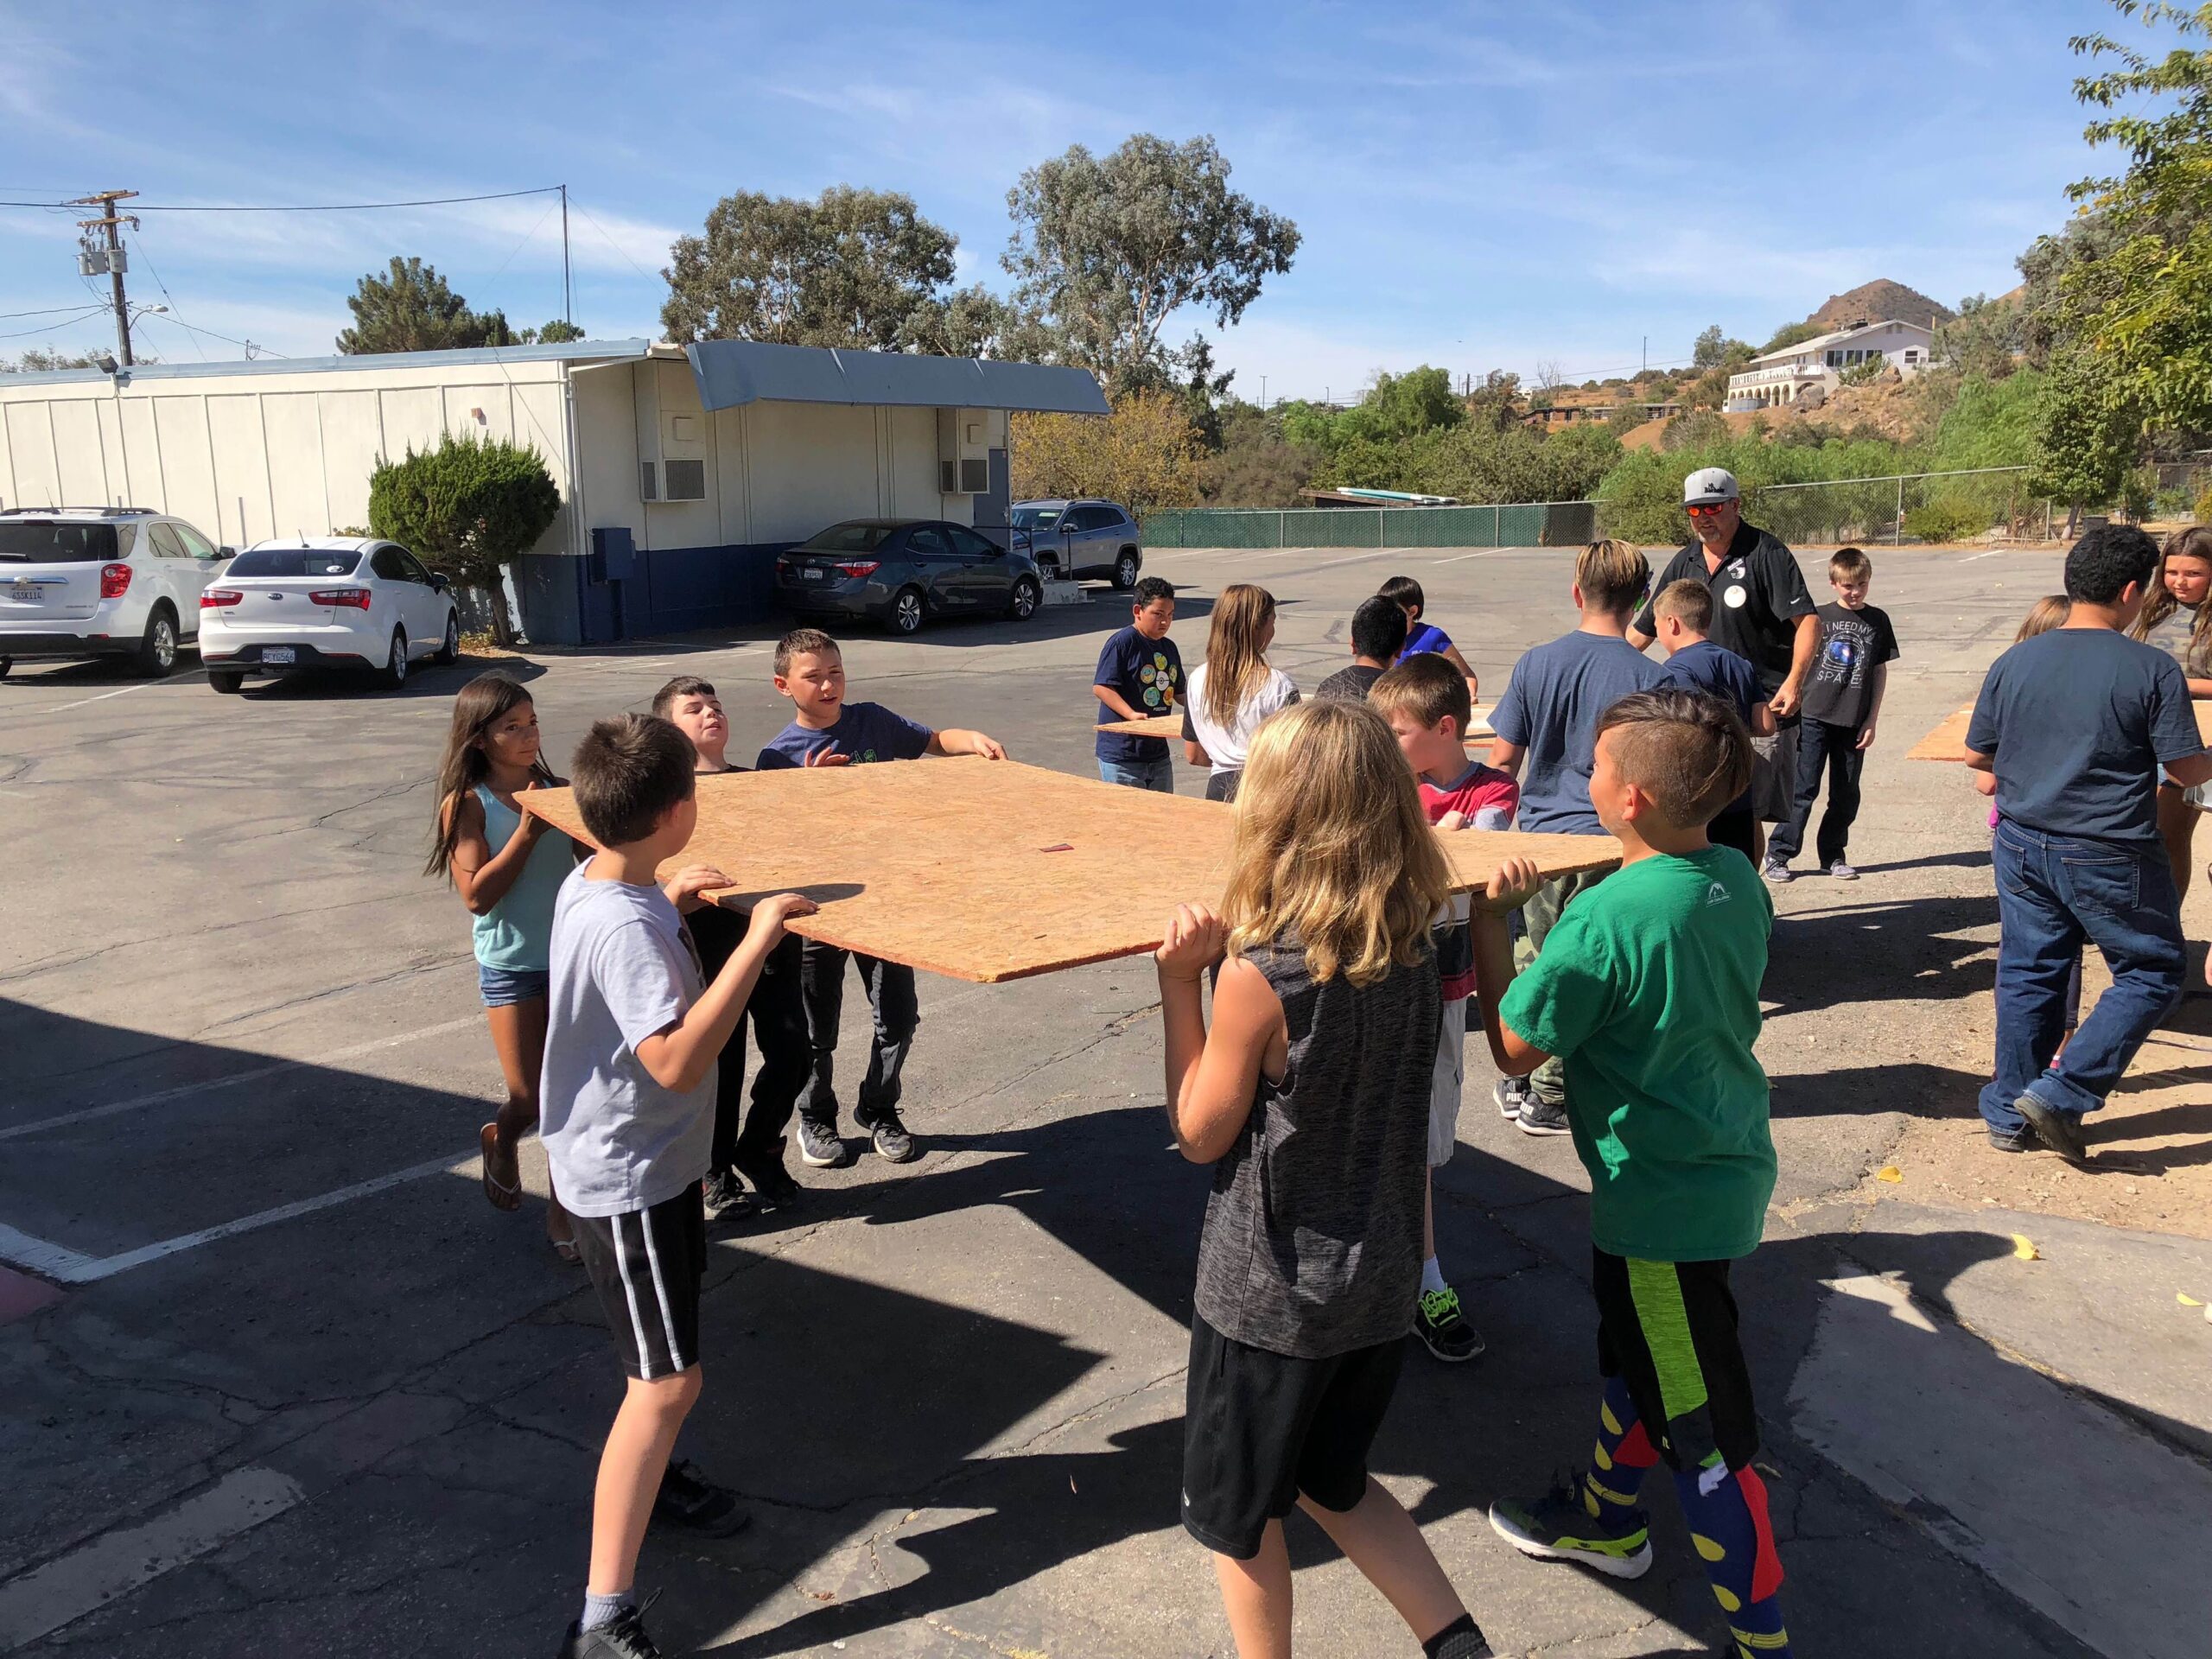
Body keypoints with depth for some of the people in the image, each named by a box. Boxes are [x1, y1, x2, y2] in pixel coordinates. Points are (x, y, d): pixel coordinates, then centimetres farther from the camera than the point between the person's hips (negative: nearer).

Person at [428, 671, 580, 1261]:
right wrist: (528, 830, -18)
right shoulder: (467, 804, -8)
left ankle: (562, 1207, 21)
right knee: (531, 1099, 2)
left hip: (573, 955, 3)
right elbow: (477, 895, -15)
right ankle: (501, 1139, 37)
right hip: (511, 966, -3)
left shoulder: (556, 790, 2)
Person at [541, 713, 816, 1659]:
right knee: (667, 1382, -8)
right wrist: (758, 940, -37)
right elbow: (678, 1061, -38)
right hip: (629, 1179, -10)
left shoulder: (589, 884, 0)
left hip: (635, 1159, 10)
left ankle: (652, 1476, 51)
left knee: (666, 1369, 28)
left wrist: (670, 904, 15)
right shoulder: (627, 931, -30)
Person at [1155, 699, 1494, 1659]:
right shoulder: (1414, 949, -7)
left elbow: (1201, 1134, -14)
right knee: (1331, 1482, 29)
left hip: (1271, 1296, -6)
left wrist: (1180, 982, -14)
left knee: (1237, 1514, 19)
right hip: (1382, 1279, 6)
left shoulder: (1257, 974, -25)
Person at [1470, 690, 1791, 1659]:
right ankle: (1605, 1518, 50)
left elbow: (1514, 1047, -17)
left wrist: (1490, 916, -10)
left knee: (1702, 1433, 5)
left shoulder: (1605, 919, -29)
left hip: (1664, 1199, -9)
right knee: (1632, 1354, 28)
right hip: (1726, 1162, 9)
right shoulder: (1738, 878, -4)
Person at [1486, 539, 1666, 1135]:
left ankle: (1515, 1080, 28)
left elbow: (1502, 760, 0)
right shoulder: (1649, 677, -9)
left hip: (1538, 837, 2)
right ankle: (1547, 1097, 17)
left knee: (1532, 958, 17)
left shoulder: (1536, 664, -4)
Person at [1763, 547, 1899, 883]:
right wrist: (1793, 704, -3)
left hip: (1854, 722, 3)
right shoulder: (1819, 616, 1)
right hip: (1814, 716, -3)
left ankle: (1833, 855, 22)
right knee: (1803, 789, -4)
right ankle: (1778, 854, 1)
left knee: (1846, 794, 9)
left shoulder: (1878, 620, 7)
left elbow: (1880, 672, 10)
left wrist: (1871, 721, 5)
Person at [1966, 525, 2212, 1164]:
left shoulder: (2014, 662, -1)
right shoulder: (2152, 669, -13)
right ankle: (2060, 1094, 4)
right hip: (2110, 858, -4)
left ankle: (2009, 1111, 22)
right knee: (2152, 974, 13)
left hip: (2024, 844, 5)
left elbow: (1976, 757, 6)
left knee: (2027, 974, 15)